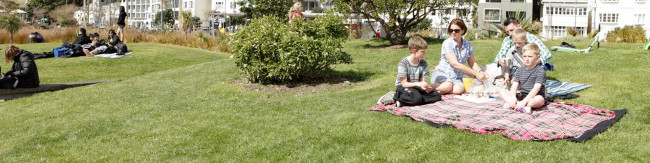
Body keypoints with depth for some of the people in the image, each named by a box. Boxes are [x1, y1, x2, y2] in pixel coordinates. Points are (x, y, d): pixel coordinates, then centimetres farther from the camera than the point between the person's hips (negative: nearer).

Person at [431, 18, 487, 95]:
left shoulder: (468, 45, 5)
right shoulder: (447, 43, -11)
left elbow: (472, 63, 15)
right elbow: (455, 64, -20)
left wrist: (480, 71, -8)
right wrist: (476, 74, -23)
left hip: (457, 77, 4)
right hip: (442, 74, -4)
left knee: (458, 90, -31)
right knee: (447, 86, -37)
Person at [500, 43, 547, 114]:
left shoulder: (540, 71, -10)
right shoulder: (520, 71, 9)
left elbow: (536, 89, -21)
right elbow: (514, 86, -1)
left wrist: (524, 101, -30)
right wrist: (513, 97, -23)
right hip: (521, 95, 6)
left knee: (539, 99, -40)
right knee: (502, 92, -9)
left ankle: (512, 105, -32)